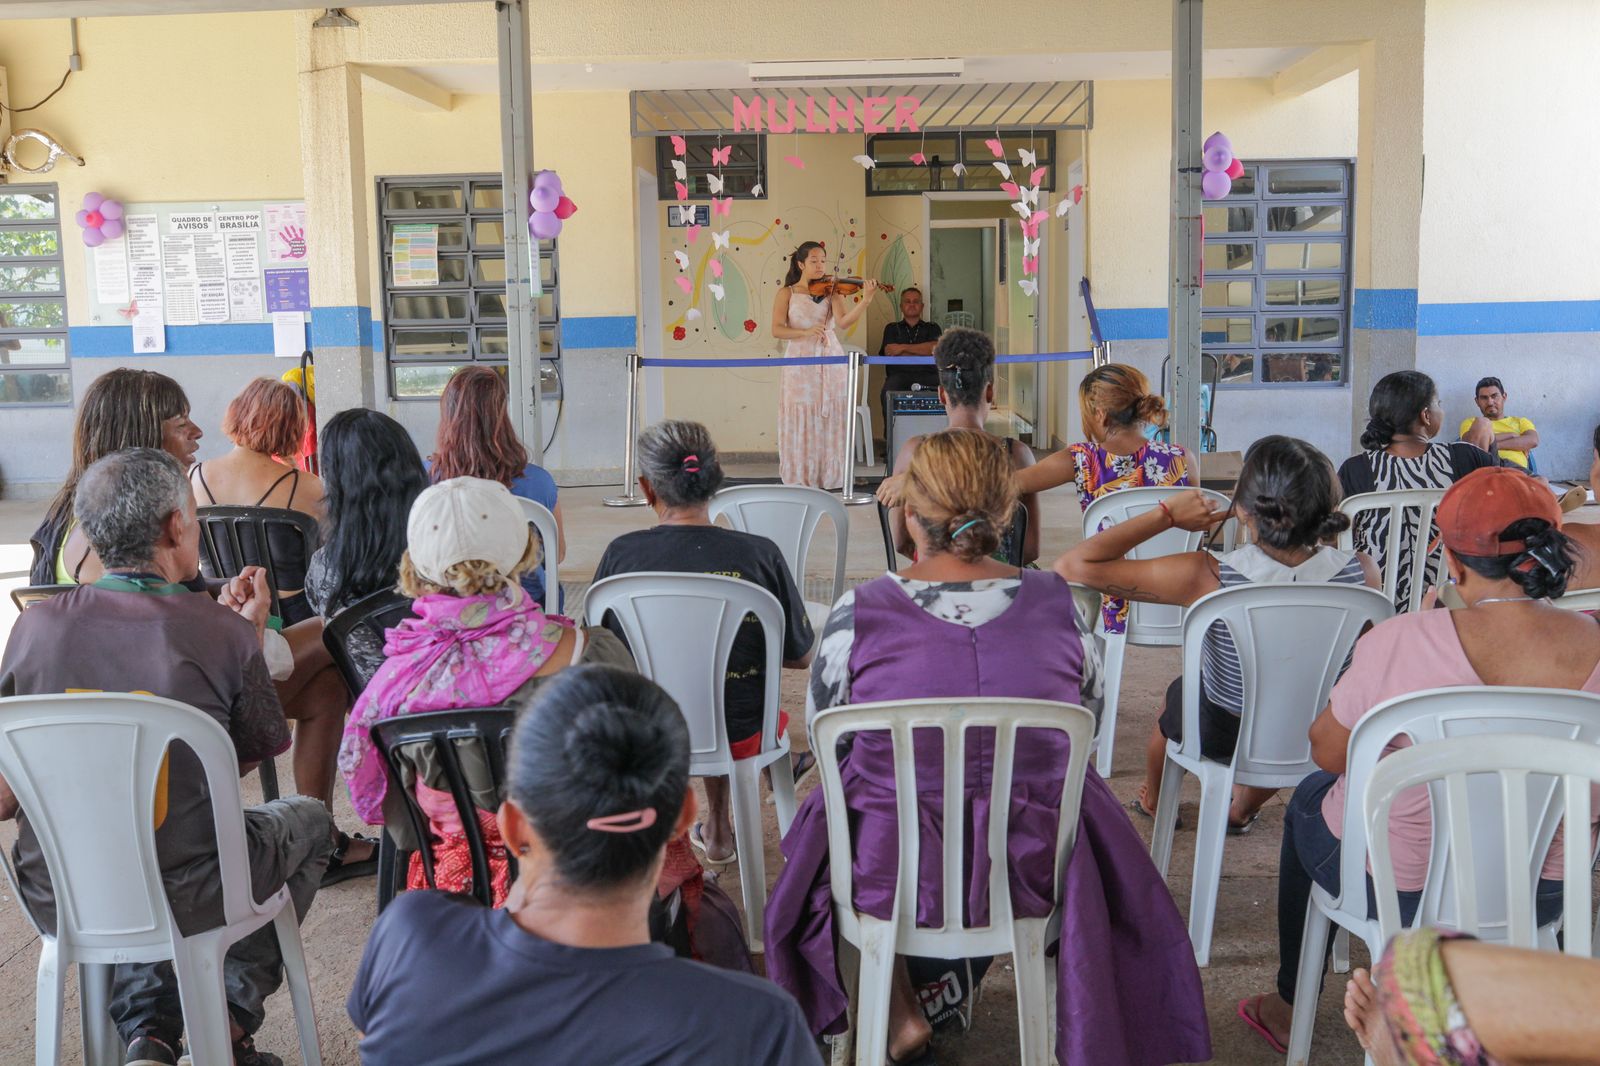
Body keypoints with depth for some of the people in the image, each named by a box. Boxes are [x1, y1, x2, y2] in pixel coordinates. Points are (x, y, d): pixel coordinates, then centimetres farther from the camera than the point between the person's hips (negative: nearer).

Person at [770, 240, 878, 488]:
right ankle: (799, 480, 5)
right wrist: (806, 332, -22)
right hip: (800, 366, -2)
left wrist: (866, 299, -23)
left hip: (831, 363, 2)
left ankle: (830, 478, 7)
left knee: (831, 423, 1)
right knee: (801, 424, -2)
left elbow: (843, 322, -9)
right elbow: (777, 329, -6)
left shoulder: (831, 291, 8)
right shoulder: (787, 294, 6)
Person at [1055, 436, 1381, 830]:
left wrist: (1166, 515, -22)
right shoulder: (1363, 573, -26)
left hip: (1221, 738, -2)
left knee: (1179, 693, 35)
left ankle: (1153, 801, 62)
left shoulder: (1207, 578, -35)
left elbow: (1073, 566, -31)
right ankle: (1241, 811, 62)